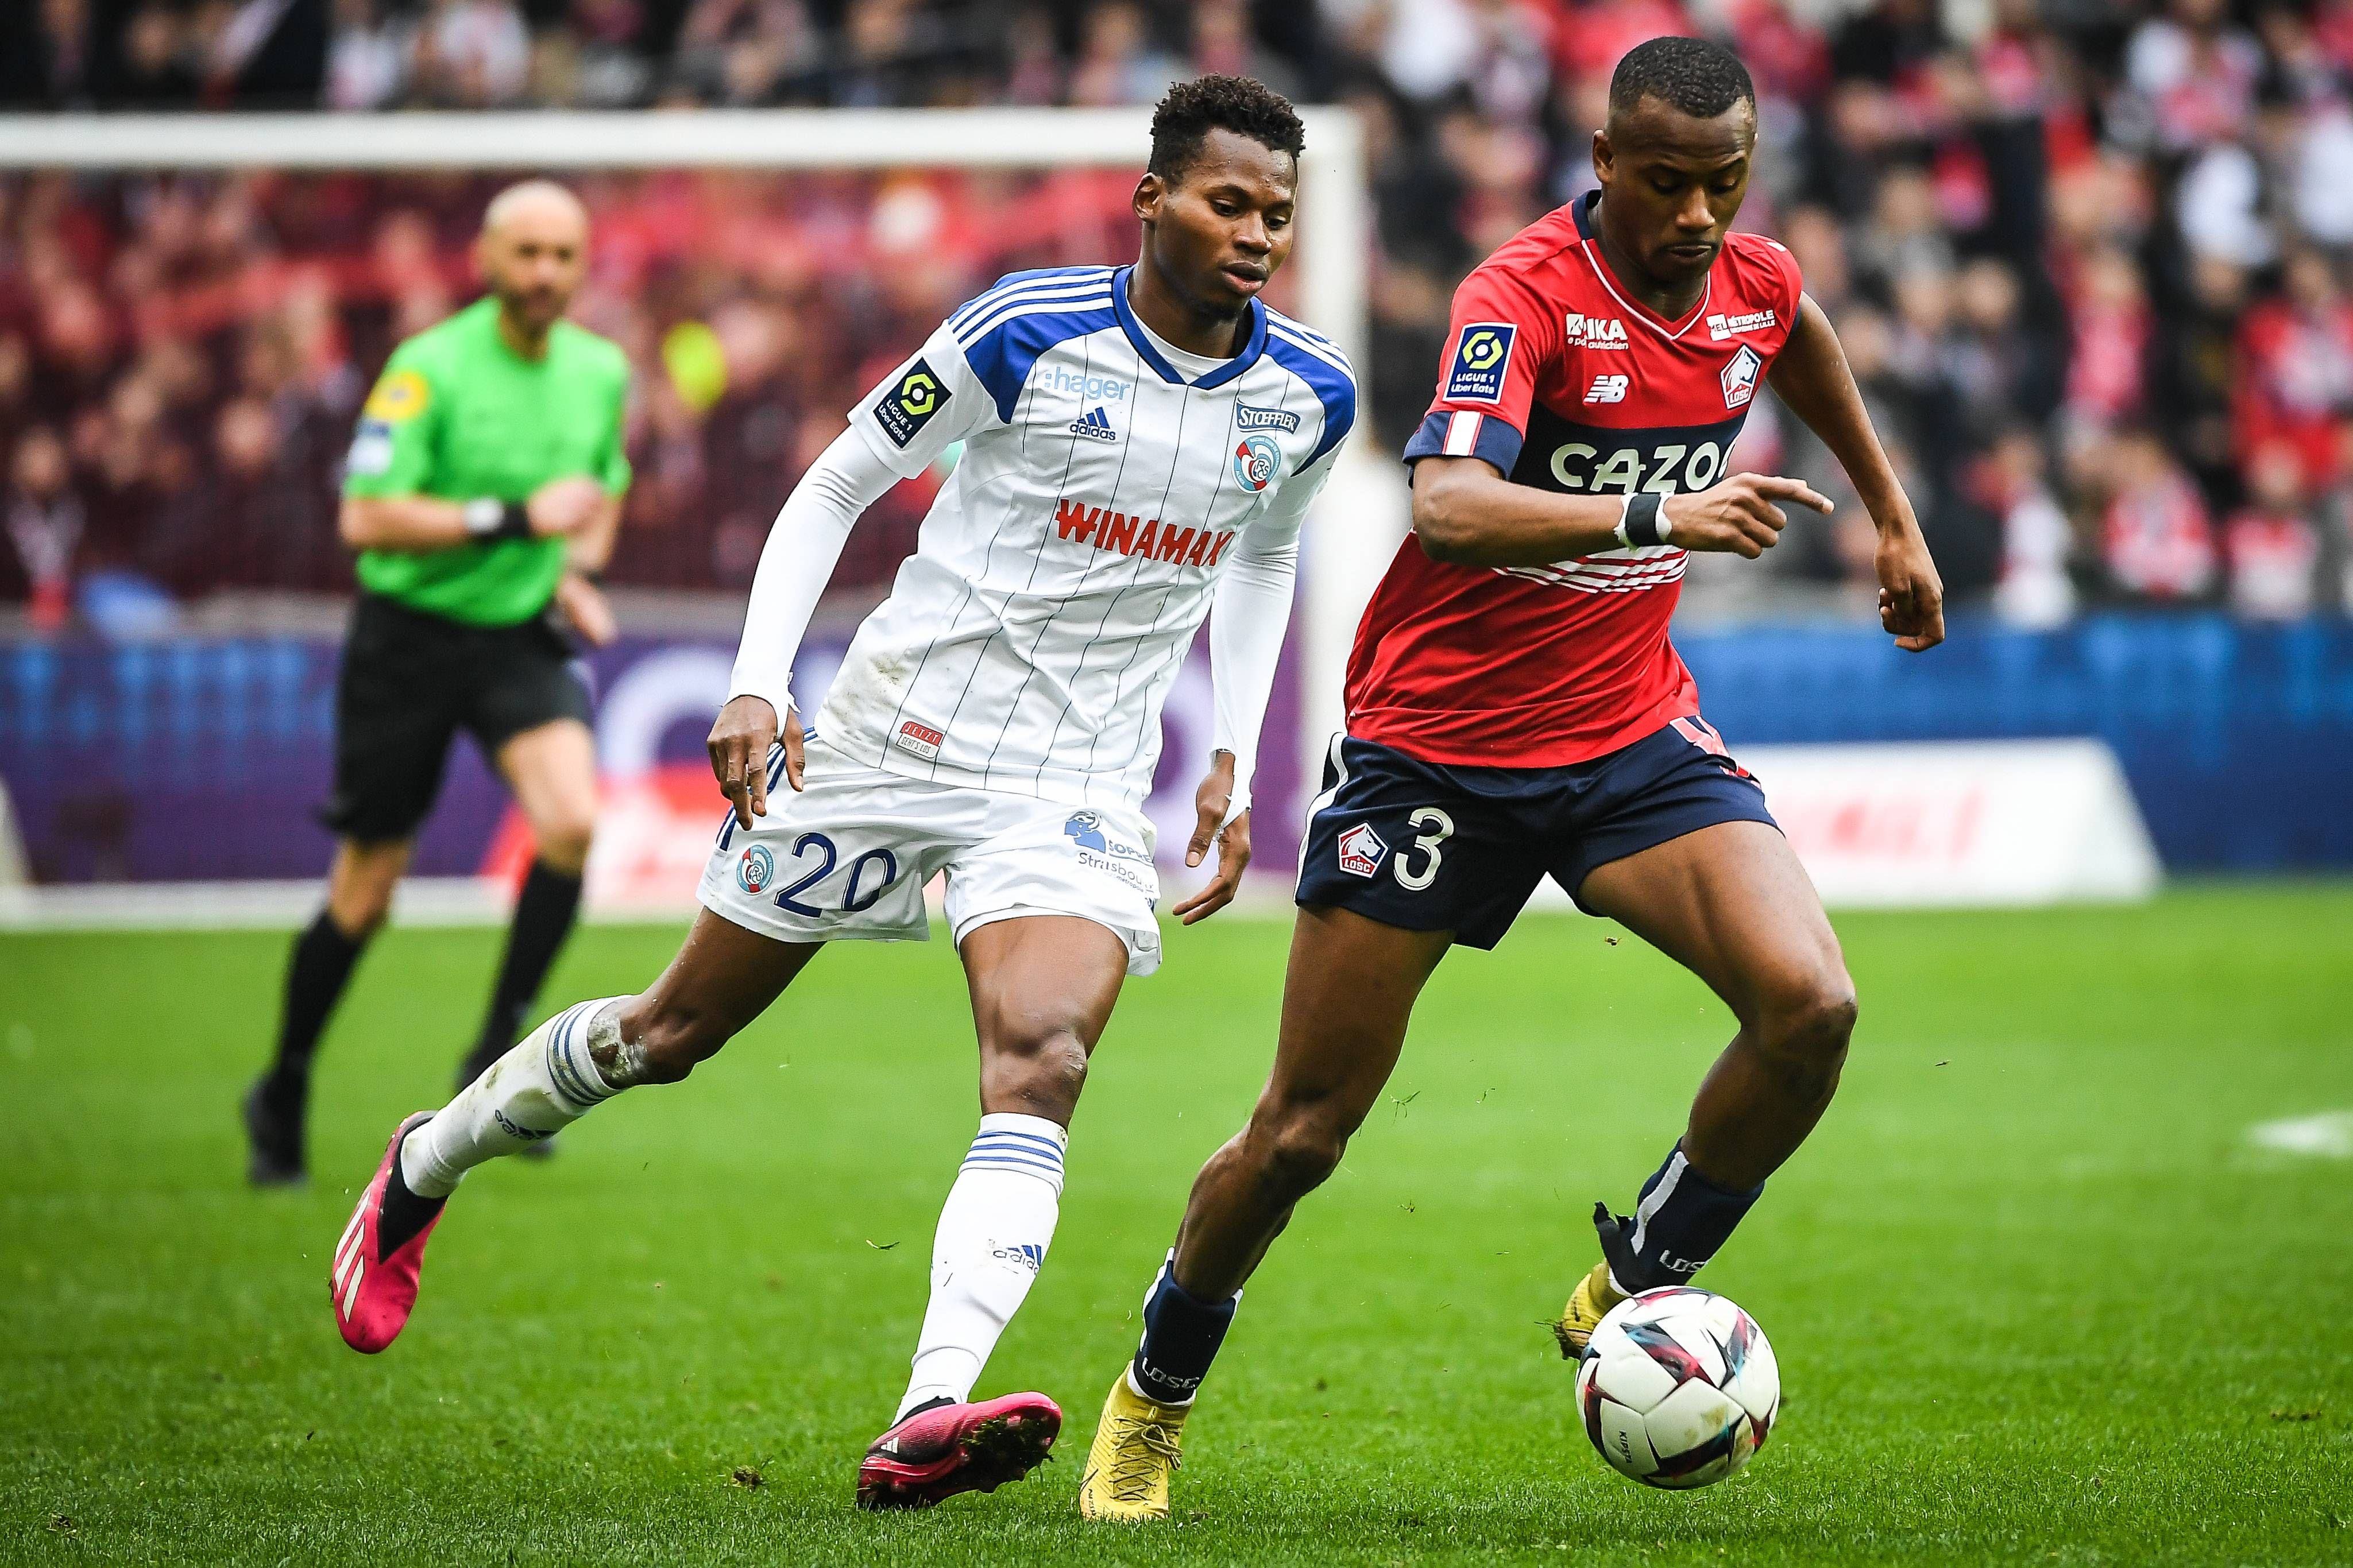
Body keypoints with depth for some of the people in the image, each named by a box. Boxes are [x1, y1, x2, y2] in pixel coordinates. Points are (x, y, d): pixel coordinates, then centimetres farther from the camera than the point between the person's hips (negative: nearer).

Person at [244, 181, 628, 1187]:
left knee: (572, 821, -23)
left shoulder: (601, 371, 4)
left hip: (521, 639, 4)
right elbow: (366, 518, -23)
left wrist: (577, 571, 6)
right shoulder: (431, 369, -15)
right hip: (410, 638, -4)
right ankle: (283, 1096, 25)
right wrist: (512, 518, -27)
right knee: (365, 895, 4)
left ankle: (497, 1055, -8)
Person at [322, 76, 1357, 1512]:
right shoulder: (1031, 332, -13)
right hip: (894, 733, -2)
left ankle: (928, 1421, -38)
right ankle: (424, 1170, 36)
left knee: (1043, 1064, -25)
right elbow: (837, 487, -3)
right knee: (675, 1034, 9)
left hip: (1078, 784, 2)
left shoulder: (1310, 398, 1)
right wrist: (759, 684, -13)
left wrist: (1234, 766, 12)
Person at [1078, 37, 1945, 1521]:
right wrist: (1661, 518, -51)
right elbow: (1449, 504, -39)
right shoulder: (1527, 294, -22)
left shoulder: (1752, 283, -2)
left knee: (1810, 1006, -20)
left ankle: (1628, 1299, 3)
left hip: (1631, 729, 5)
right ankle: (1155, 1396, 28)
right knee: (1303, 1131, 2)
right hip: (1437, 736, -5)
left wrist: (1894, 517, 30)